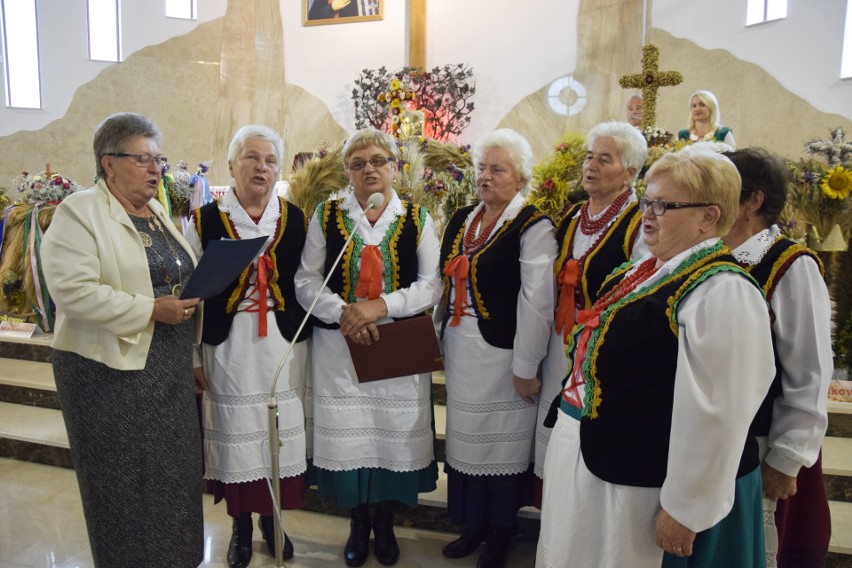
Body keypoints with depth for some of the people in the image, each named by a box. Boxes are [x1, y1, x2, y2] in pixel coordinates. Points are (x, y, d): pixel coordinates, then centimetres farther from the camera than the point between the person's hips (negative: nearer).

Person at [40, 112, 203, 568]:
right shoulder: (79, 213, -9)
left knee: (172, 470, 13)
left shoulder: (159, 214, 14)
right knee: (126, 479, 5)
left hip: (170, 366, 7)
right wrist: (151, 310, -22)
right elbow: (73, 291, -21)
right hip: (113, 372, -7)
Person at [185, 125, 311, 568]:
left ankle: (271, 518, 32)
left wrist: (308, 338, -2)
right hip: (228, 343, -1)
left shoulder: (294, 218, 3)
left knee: (280, 431, 10)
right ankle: (241, 525, 30)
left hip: (284, 342, 2)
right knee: (236, 432, 9)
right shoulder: (205, 220, -2)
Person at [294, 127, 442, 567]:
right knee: (348, 433, 6)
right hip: (338, 345, 0)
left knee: (394, 432, 7)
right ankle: (358, 524, 29)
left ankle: (385, 524, 30)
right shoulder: (326, 215, 3)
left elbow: (432, 284, -4)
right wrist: (343, 313, -17)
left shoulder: (417, 219, 2)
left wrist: (382, 306, -17)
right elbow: (306, 281, 0)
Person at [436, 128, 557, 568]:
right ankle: (472, 525, 36)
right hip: (460, 350, 7)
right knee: (464, 436, 16)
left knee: (501, 442, 8)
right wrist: (437, 338, 13)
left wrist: (526, 368, -16)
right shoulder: (461, 220, 9)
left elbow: (537, 302, -16)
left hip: (501, 352, -6)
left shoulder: (533, 227, -13)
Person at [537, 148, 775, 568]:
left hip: (644, 485, -8)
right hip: (593, 459, 9)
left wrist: (684, 510, -18)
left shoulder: (722, 292, -22)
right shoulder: (646, 269, 6)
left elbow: (716, 414, -23)